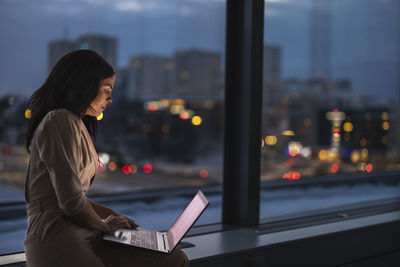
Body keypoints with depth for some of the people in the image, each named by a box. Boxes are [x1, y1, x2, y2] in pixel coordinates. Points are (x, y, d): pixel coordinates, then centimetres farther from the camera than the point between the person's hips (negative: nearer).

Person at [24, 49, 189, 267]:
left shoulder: (77, 125, 23)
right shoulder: (59, 122, -9)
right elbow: (71, 202, -15)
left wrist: (112, 216, 13)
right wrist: (105, 225, 2)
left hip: (82, 236, 10)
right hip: (55, 239, -10)